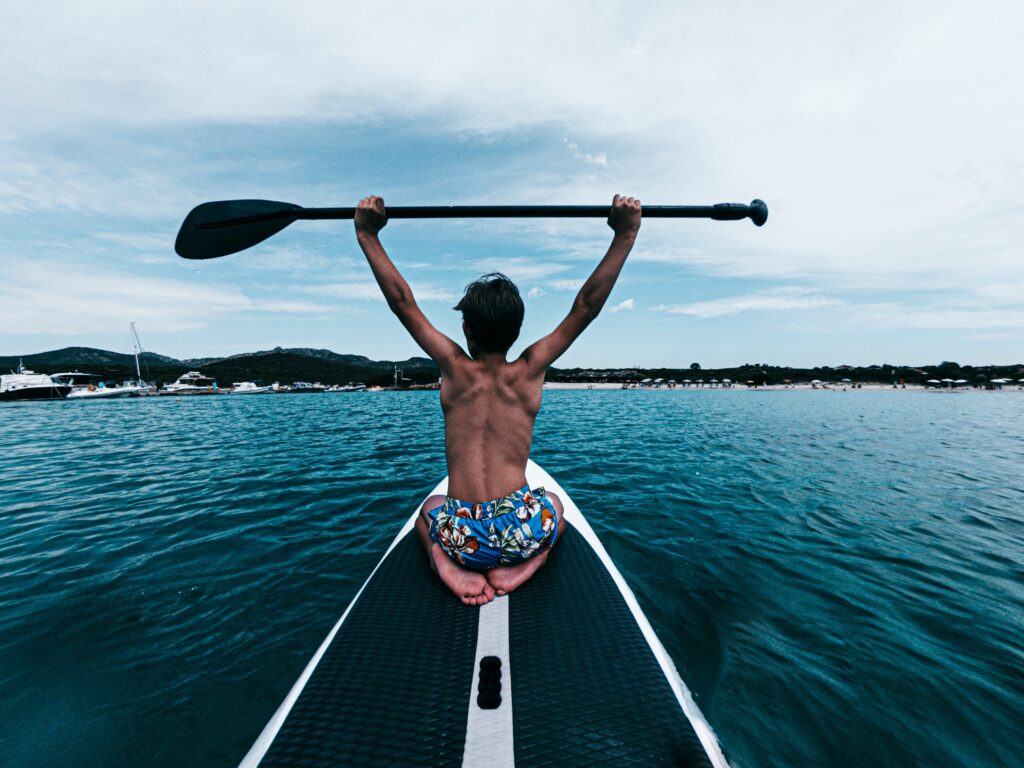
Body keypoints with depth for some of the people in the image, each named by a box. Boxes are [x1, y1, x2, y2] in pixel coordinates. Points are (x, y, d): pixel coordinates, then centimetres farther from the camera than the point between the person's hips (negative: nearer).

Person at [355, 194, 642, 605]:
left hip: (463, 537, 1)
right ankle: (519, 566, 7)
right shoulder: (529, 371, -4)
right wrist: (625, 235, 4)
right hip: (524, 532, 0)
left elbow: (402, 301, 3)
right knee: (553, 503, 36)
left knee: (430, 506, 37)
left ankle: (450, 566, 6)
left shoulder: (454, 368, -4)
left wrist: (368, 235, 10)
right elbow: (587, 306, 0)